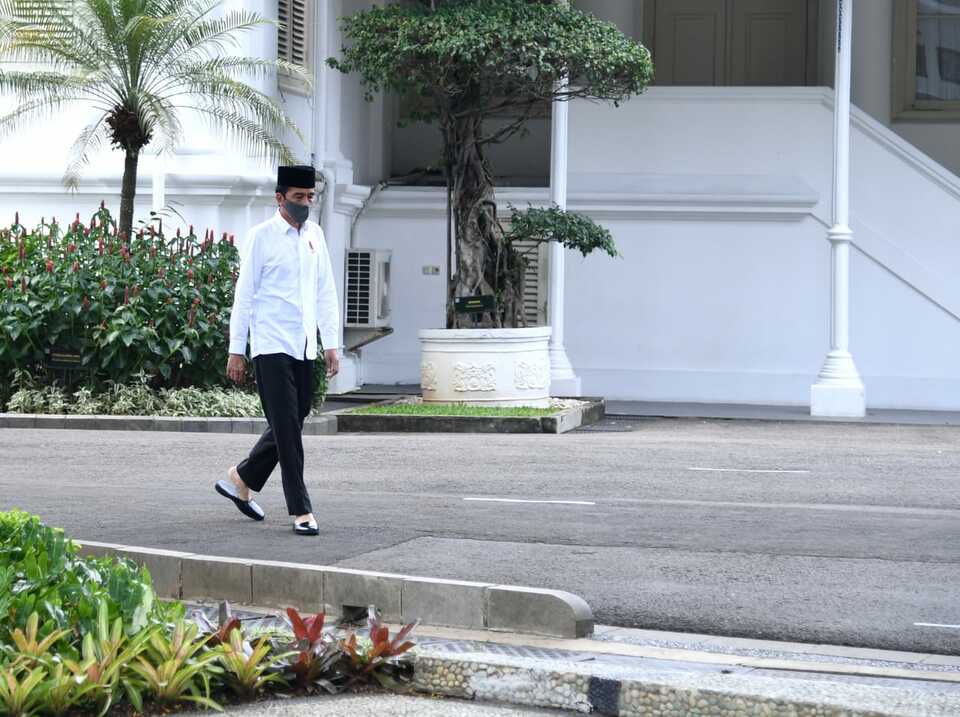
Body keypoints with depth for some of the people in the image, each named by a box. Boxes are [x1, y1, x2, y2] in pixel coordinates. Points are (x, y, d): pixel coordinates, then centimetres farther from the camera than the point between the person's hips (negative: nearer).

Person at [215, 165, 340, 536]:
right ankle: (301, 512, -5)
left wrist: (331, 344, 11)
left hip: (304, 348, 6)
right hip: (272, 346, -6)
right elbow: (244, 294, -3)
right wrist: (236, 350, -5)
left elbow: (326, 292, 16)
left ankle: (241, 479, 32)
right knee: (287, 428, -7)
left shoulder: (315, 235, 12)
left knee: (289, 424, 12)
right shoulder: (261, 237, -4)